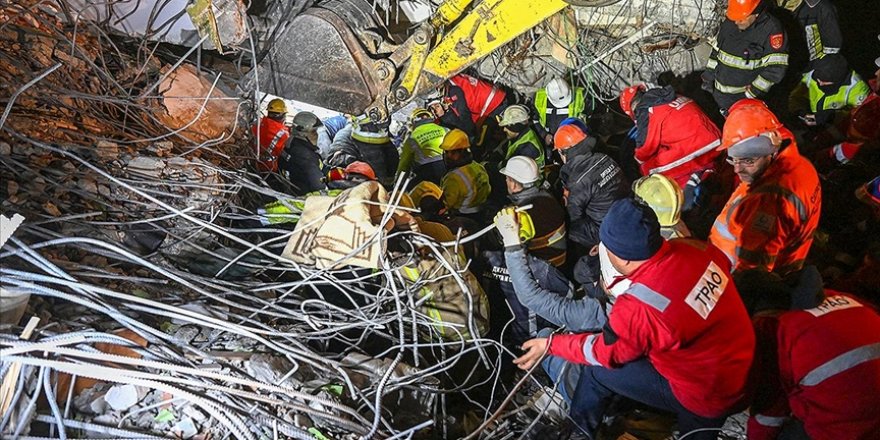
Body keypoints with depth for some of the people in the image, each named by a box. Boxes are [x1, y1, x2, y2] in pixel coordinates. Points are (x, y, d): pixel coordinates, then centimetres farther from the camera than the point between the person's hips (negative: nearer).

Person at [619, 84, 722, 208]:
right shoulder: (675, 97, 22)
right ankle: (705, 172, 7)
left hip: (695, 149, -8)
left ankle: (690, 183, -11)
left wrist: (638, 160, 27)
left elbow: (644, 149, 5)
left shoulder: (646, 113, -2)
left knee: (649, 168, 4)